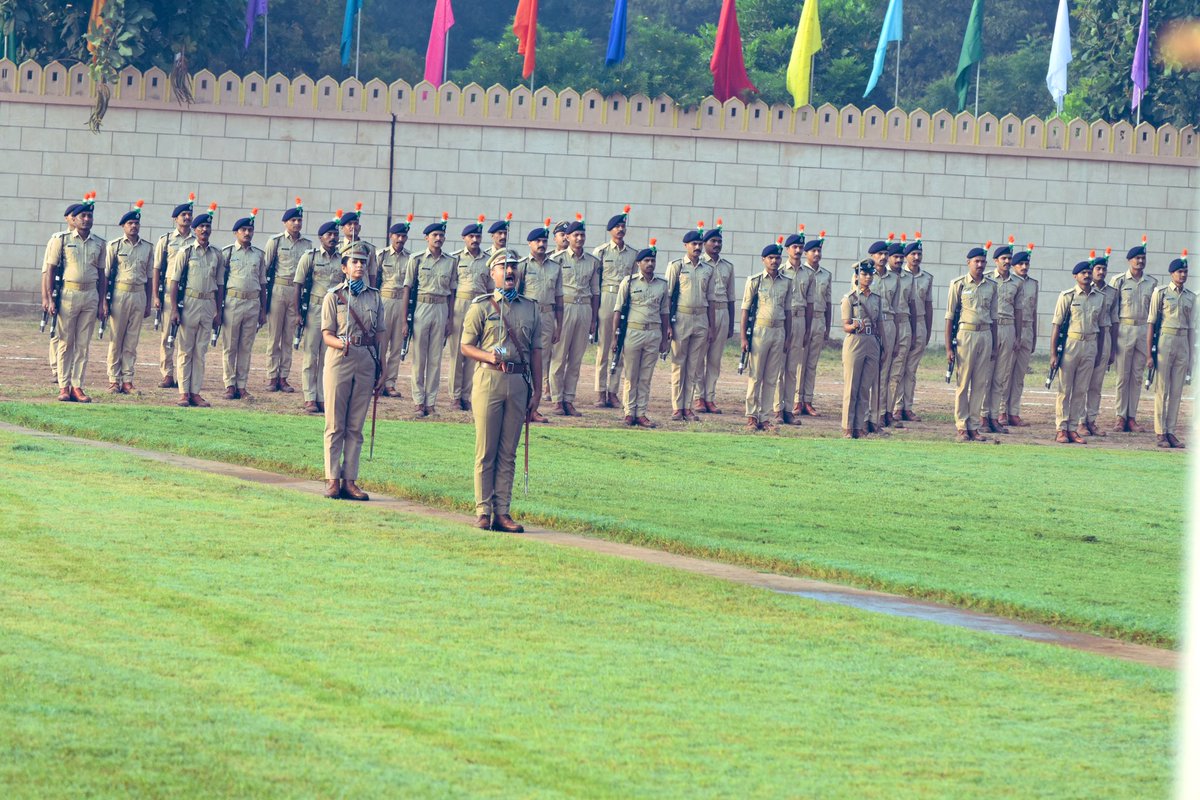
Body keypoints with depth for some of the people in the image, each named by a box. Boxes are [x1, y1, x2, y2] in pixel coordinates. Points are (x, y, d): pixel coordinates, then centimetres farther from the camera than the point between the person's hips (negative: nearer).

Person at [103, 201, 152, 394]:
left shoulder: (147, 248, 10)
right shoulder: (114, 246, 1)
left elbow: (148, 277, 14)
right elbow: (106, 274, 1)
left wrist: (148, 304, 11)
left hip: (139, 295, 3)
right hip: (119, 294, -3)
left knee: (132, 341, 4)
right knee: (116, 340, -1)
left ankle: (127, 380, 7)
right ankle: (114, 380, 3)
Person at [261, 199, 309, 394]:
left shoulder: (307, 244, 10)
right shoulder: (275, 241, 1)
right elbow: (264, 267, 2)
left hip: (298, 291, 3)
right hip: (278, 289, -3)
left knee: (289, 337, 4)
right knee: (274, 335, -1)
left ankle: (284, 377, 7)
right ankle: (272, 377, 2)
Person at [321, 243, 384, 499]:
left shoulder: (374, 297, 13)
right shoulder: (334, 296, 2)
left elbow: (378, 335, 15)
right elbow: (327, 335, -3)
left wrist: (380, 370, 12)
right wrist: (342, 344, -25)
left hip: (366, 363, 3)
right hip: (339, 362, -3)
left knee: (355, 427, 4)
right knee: (335, 425, -2)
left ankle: (349, 480, 4)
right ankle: (332, 479, 0)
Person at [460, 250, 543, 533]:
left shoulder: (530, 308, 13)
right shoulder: (481, 306, 3)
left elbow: (535, 352, 14)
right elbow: (466, 346, 2)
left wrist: (536, 392, 9)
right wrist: (489, 356, -17)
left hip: (519, 382, 3)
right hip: (489, 379, -3)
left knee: (508, 453, 4)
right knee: (486, 451, -3)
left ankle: (502, 512, 5)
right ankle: (483, 511, 0)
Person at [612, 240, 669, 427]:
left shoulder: (662, 285, 9)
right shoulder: (629, 282, 0)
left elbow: (664, 312, 14)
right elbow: (618, 310, 1)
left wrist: (664, 339, 11)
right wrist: (615, 336, -4)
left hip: (654, 333, 3)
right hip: (633, 332, -3)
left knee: (646, 377, 4)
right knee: (631, 376, 1)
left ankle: (641, 413, 8)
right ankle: (629, 413, 7)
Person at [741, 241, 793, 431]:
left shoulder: (786, 282, 9)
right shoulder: (755, 281, -2)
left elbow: (788, 310, 14)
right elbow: (745, 309, -1)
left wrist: (788, 337, 11)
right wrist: (744, 337, -6)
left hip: (779, 331, 4)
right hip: (759, 330, -4)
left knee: (772, 378, 4)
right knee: (755, 376, -2)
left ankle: (764, 416, 8)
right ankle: (751, 416, 3)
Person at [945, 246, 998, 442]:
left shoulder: (991, 286, 11)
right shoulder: (959, 284, -1)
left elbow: (993, 317, 16)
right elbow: (950, 316, -1)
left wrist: (994, 346, 14)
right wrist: (949, 346, -6)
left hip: (985, 335, 4)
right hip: (965, 334, -4)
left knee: (981, 383, 4)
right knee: (962, 382, -2)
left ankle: (974, 426, 9)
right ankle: (962, 427, 1)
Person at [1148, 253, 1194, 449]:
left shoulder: (1190, 297, 11)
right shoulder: (1161, 293, -2)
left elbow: (1192, 327, 15)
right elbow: (1151, 323, -2)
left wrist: (1192, 353, 11)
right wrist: (1149, 352, -7)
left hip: (1183, 343, 4)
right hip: (1164, 342, -4)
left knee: (1177, 391, 4)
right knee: (1162, 390, -3)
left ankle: (1171, 431, 8)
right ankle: (1160, 433, 0)